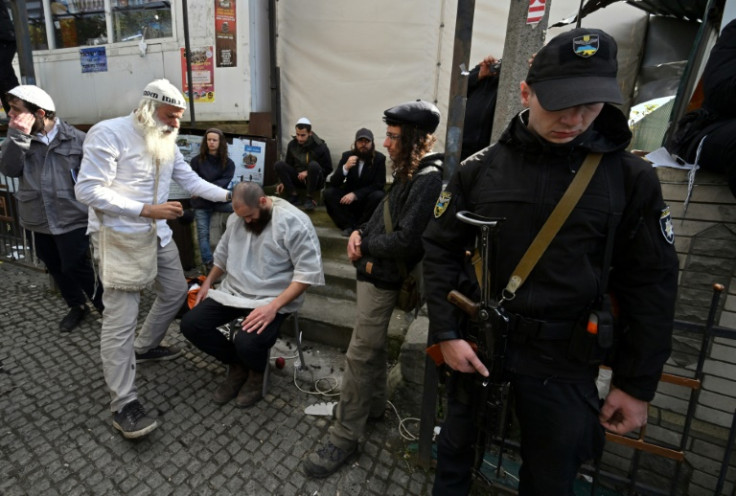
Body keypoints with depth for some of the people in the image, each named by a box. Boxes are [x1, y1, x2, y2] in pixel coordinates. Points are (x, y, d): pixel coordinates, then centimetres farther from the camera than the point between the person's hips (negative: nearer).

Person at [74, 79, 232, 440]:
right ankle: (123, 405, 2)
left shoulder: (166, 143, 11)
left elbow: (191, 181, 10)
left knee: (176, 291, 18)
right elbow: (88, 190, -20)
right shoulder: (108, 133, -15)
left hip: (157, 234, 8)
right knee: (121, 318, -7)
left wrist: (228, 195, -2)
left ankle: (145, 346, 42)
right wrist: (146, 210, -25)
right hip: (118, 236, -8)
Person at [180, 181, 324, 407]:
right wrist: (207, 283, 16)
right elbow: (223, 254, 23)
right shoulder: (236, 218, 5)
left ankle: (256, 372, 8)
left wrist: (273, 306, -27)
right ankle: (237, 365, 13)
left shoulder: (294, 222, -18)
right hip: (233, 291, 7)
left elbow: (307, 272, -21)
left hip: (272, 298, -7)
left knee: (247, 342, -30)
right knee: (190, 324, -7)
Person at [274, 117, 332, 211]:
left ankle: (309, 198, -19)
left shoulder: (320, 146, -14)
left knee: (313, 165, -36)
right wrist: (284, 182, -2)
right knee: (279, 164, -19)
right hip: (298, 178, 4)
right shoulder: (292, 144, -2)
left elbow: (328, 169, -10)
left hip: (314, 180, -3)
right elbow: (288, 165, 10)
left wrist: (308, 172, -20)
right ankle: (293, 195, -13)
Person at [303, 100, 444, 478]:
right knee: (373, 345, 22)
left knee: (359, 356, -2)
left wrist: (365, 246, -12)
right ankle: (373, 405, 42)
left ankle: (344, 437, 14)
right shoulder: (408, 173, 12)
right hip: (375, 271, 10)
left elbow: (406, 240, -26)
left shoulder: (428, 180, -20)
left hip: (383, 277, -10)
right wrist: (360, 232, -2)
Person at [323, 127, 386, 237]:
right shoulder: (347, 156, -3)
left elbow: (379, 185, -15)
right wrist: (345, 167, -27)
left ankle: (360, 226, -16)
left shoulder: (379, 158, -9)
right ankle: (350, 225, -19)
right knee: (328, 192, -21)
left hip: (368, 198, -2)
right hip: (349, 196, 2)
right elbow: (333, 183, -7)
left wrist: (355, 194, -26)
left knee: (378, 196, -34)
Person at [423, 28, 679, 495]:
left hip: (564, 359, 0)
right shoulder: (480, 169, -5)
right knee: (455, 455, 21)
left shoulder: (632, 178, -4)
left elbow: (650, 286, -1)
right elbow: (441, 251, -2)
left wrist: (637, 384, 0)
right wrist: (446, 333, -9)